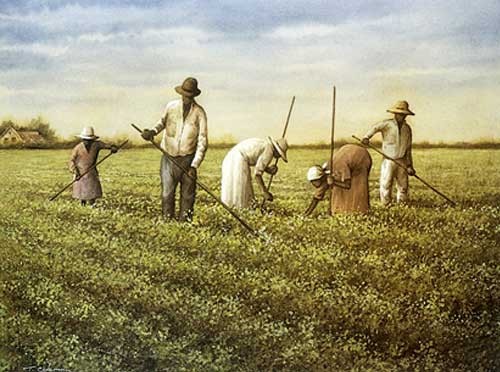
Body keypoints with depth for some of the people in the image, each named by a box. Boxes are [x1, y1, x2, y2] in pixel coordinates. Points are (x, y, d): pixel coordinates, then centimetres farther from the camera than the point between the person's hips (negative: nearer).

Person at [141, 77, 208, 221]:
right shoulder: (171, 106, -3)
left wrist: (194, 165, -15)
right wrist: (153, 131, -7)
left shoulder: (199, 113, -8)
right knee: (167, 193, -3)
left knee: (188, 194, 4)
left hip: (188, 158, -1)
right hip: (169, 157, 1)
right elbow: (163, 121, 17)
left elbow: (202, 141, -8)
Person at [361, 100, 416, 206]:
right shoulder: (387, 124, -4)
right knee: (386, 184, -8)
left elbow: (408, 148, 14)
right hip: (389, 160, -4)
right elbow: (375, 128, -21)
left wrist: (410, 165, 12)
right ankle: (386, 206, 1)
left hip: (402, 161, 4)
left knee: (403, 185, 7)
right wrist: (366, 137, -42)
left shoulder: (407, 129, 9)